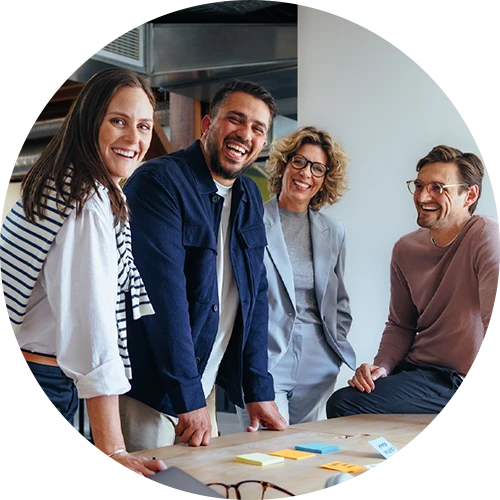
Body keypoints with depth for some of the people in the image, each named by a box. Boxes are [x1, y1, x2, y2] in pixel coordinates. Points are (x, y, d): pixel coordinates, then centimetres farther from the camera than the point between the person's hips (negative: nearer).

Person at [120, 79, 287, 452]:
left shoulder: (250, 197, 9)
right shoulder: (159, 182, -16)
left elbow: (255, 295, 9)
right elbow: (166, 294, -22)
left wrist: (259, 390, 4)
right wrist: (189, 399, -22)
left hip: (205, 388, 7)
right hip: (146, 392, -7)